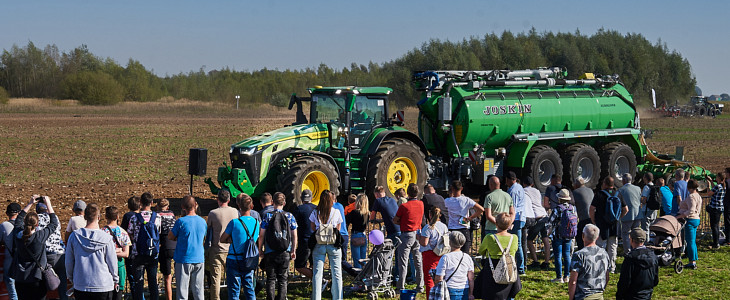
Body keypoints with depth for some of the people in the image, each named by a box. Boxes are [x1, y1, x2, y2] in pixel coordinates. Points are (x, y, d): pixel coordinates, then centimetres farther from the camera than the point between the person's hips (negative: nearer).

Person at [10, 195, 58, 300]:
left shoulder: (18, 234, -8)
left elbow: (19, 218, 13)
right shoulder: (40, 236, -18)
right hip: (36, 277, -4)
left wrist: (30, 204, 17)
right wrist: (48, 204, 4)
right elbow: (54, 224, -3)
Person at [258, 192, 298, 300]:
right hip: (285, 253, 1)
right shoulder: (290, 216, 0)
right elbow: (294, 236, 3)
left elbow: (261, 235, -3)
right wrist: (293, 250, 11)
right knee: (282, 279, 7)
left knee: (271, 279, 6)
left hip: (270, 252, -1)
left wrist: (260, 249, 8)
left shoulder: (267, 216, -4)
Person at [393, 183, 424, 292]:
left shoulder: (404, 206, -14)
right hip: (418, 234, 5)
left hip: (407, 234, -5)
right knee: (418, 261, 11)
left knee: (403, 262, 0)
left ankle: (401, 287, -1)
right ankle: (420, 286, 13)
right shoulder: (421, 204, 2)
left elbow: (395, 221, -5)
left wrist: (402, 222, 6)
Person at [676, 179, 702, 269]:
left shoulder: (691, 197, -15)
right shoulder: (698, 196, 16)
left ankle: (692, 262, -7)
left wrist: (680, 216, -22)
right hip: (696, 219, 10)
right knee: (692, 242, 13)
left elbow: (691, 211, -25)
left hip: (690, 220, -10)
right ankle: (694, 261, 15)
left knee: (690, 242, -7)